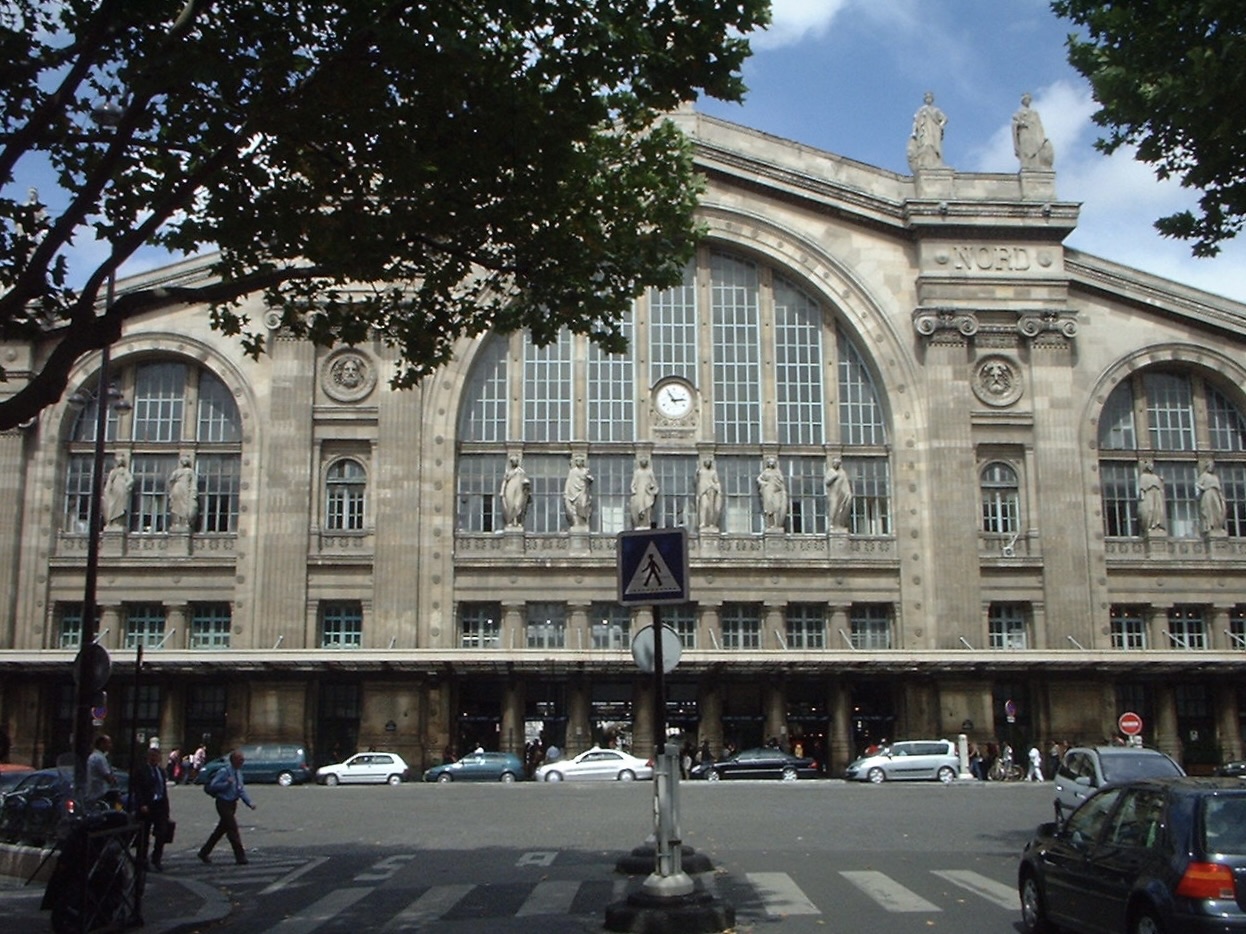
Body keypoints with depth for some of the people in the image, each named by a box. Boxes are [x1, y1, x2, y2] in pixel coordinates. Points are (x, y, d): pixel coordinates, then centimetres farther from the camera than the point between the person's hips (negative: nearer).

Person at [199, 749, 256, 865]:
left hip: (232, 804, 9)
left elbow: (241, 790, 10)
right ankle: (240, 857, -4)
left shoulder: (238, 772, 8)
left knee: (222, 829, 16)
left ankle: (204, 852, 29)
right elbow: (213, 785, -18)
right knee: (233, 829, -8)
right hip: (224, 803, -9)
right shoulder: (224, 772, -16)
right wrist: (227, 783, -27)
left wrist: (249, 803, 0)